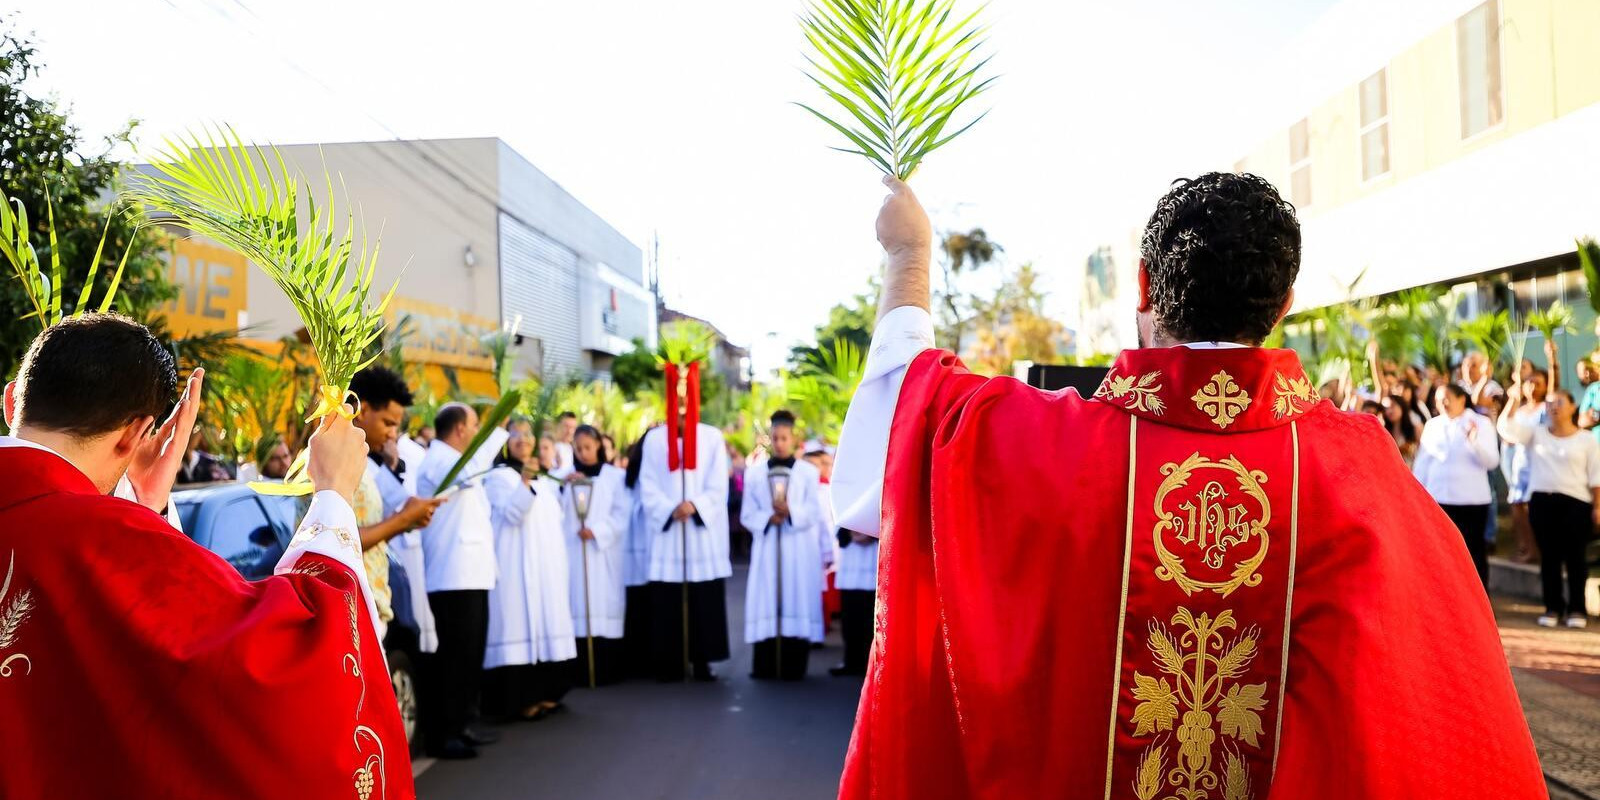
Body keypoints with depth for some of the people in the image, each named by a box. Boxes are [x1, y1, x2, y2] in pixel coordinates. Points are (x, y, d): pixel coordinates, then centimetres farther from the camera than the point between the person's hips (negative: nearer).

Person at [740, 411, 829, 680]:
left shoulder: (809, 472, 5)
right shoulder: (754, 472, 9)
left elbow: (814, 512, -3)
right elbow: (747, 514, 6)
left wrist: (790, 512, -21)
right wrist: (768, 518, -13)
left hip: (799, 550, -1)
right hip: (767, 548, 1)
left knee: (797, 602, -4)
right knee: (766, 603, -3)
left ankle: (793, 666, 0)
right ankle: (765, 666, 0)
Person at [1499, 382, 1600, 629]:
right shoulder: (1536, 433, 9)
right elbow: (1508, 428, -6)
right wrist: (1514, 401, -16)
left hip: (1575, 502, -2)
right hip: (1541, 500, 2)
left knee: (1574, 556, 2)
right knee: (1549, 555, 5)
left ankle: (1577, 608, 10)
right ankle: (1553, 607, 12)